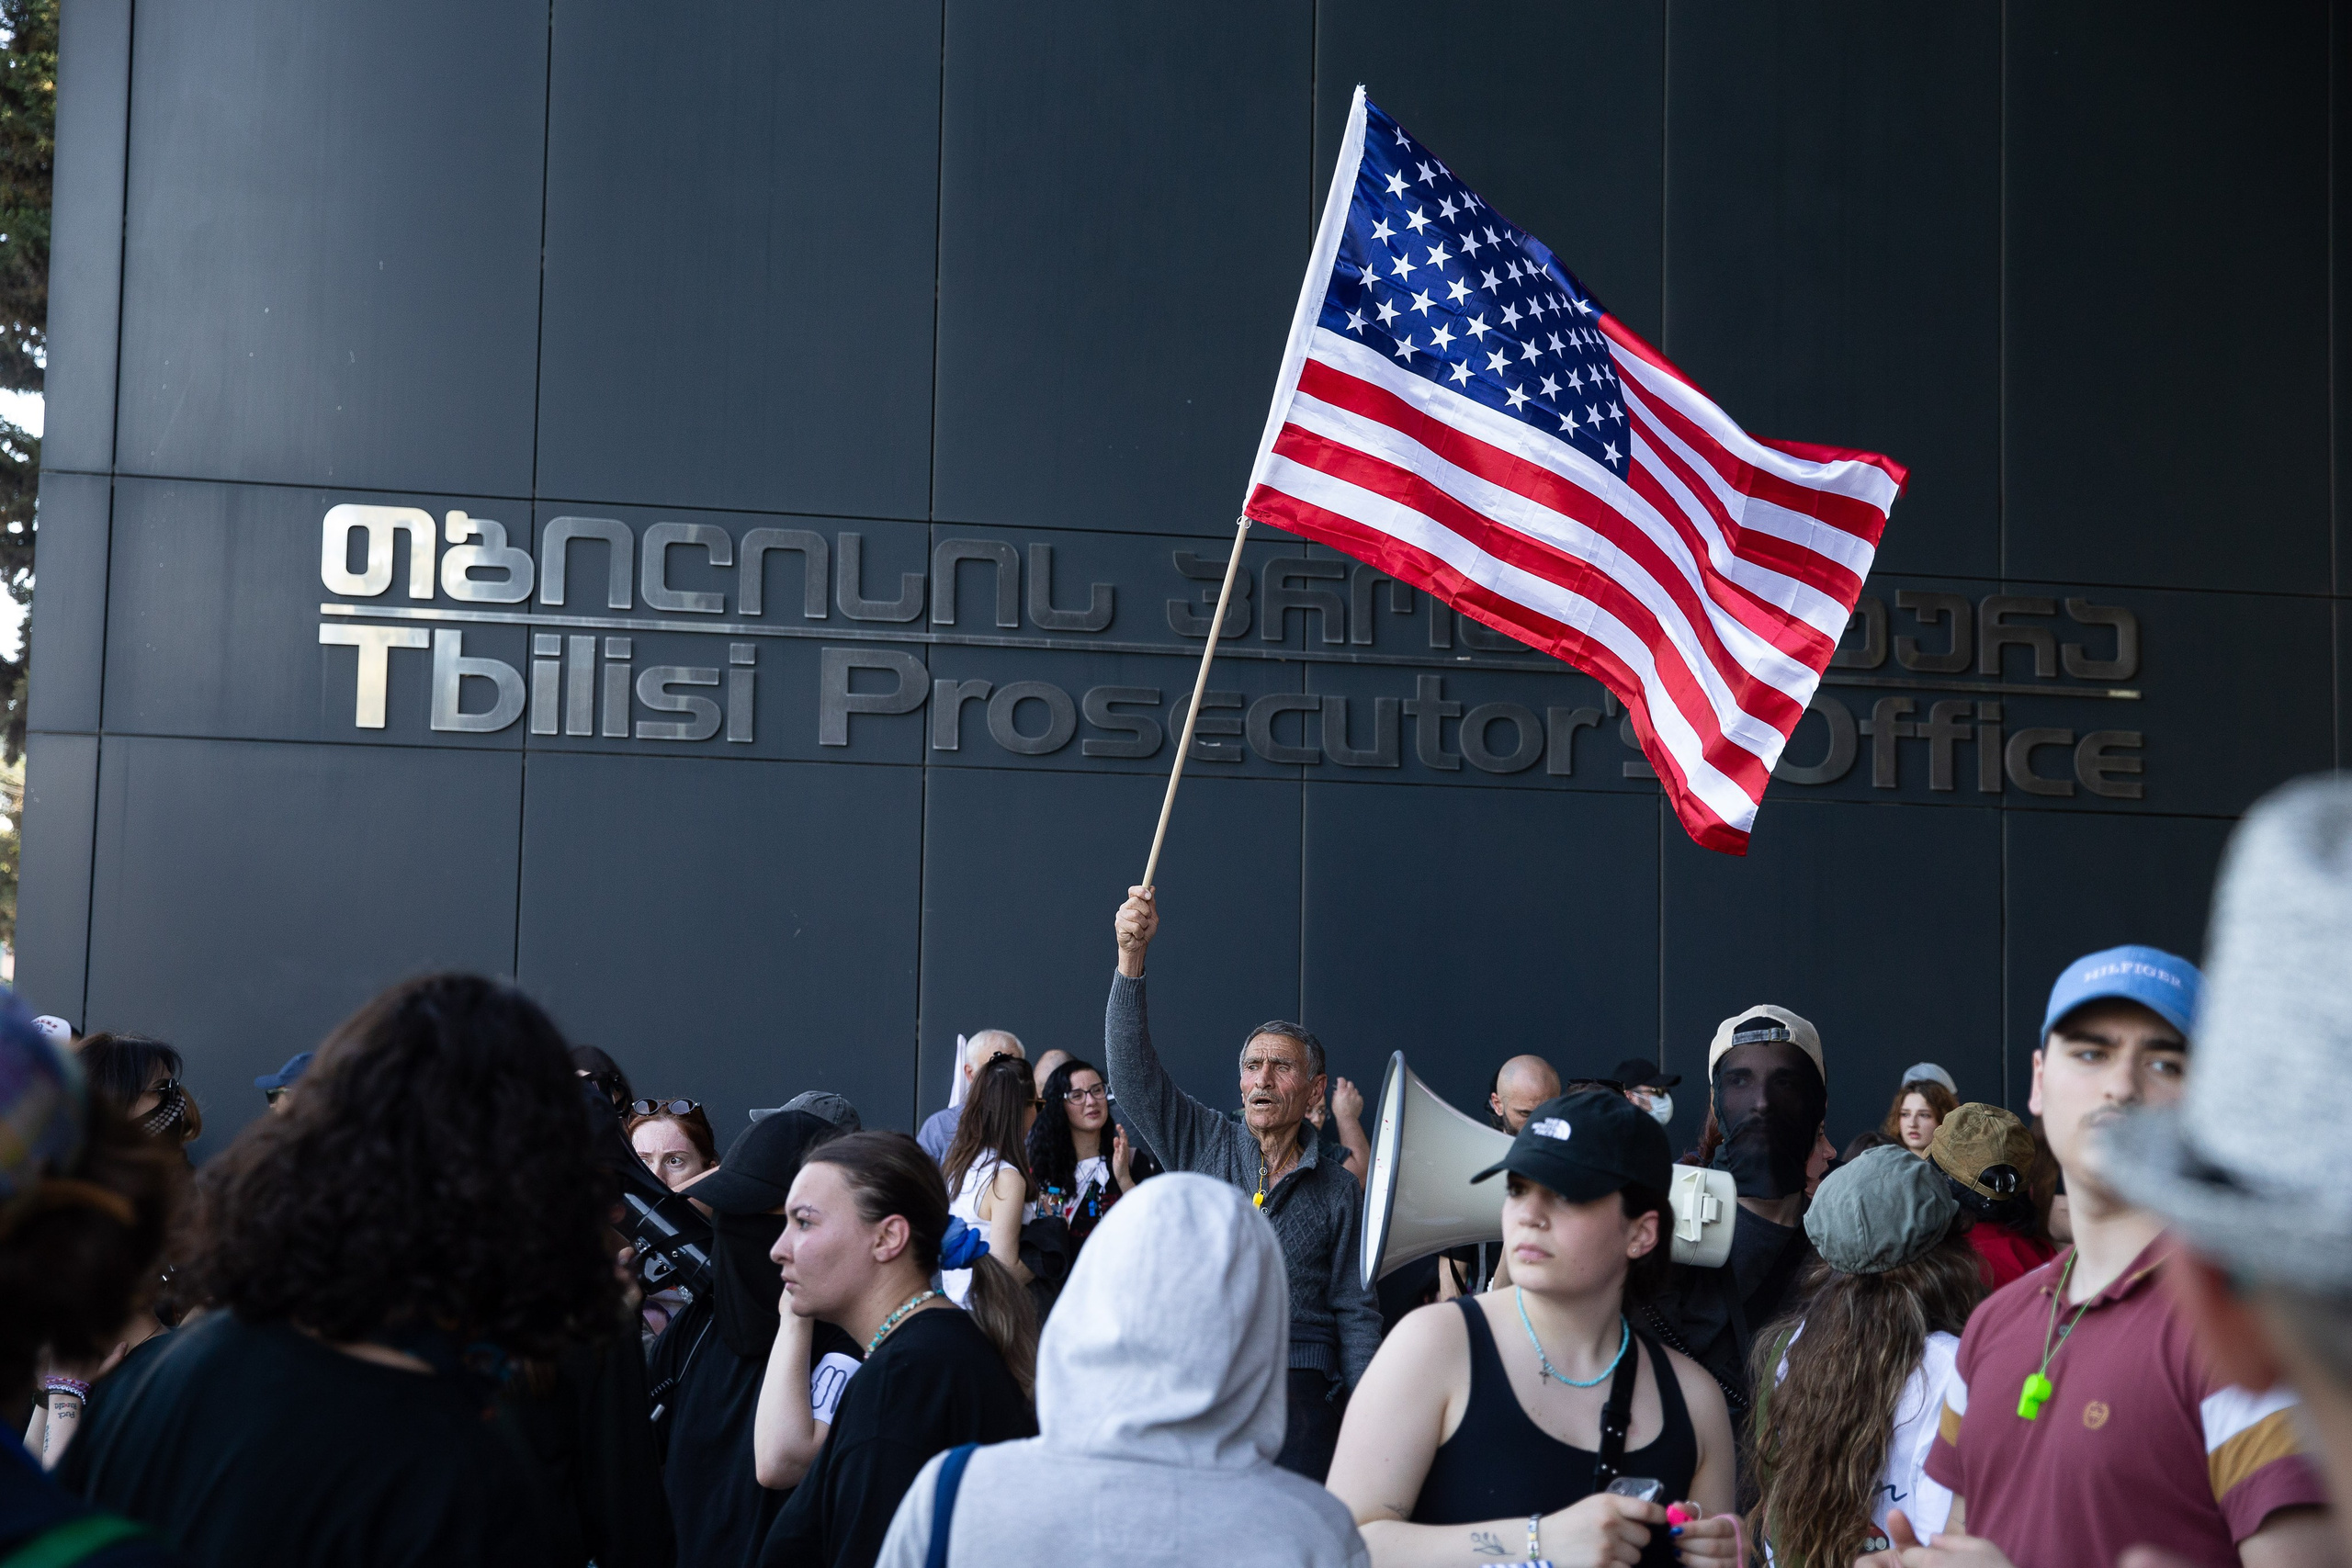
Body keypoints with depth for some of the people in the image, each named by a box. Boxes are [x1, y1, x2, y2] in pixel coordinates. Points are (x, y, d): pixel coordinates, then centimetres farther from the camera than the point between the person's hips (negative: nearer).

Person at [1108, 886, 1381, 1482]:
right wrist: (1132, 954, -15)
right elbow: (1131, 1067, -4)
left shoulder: (1337, 1190, 7)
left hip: (1298, 1391, -1)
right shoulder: (1203, 1144, 8)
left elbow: (1354, 1310, 9)